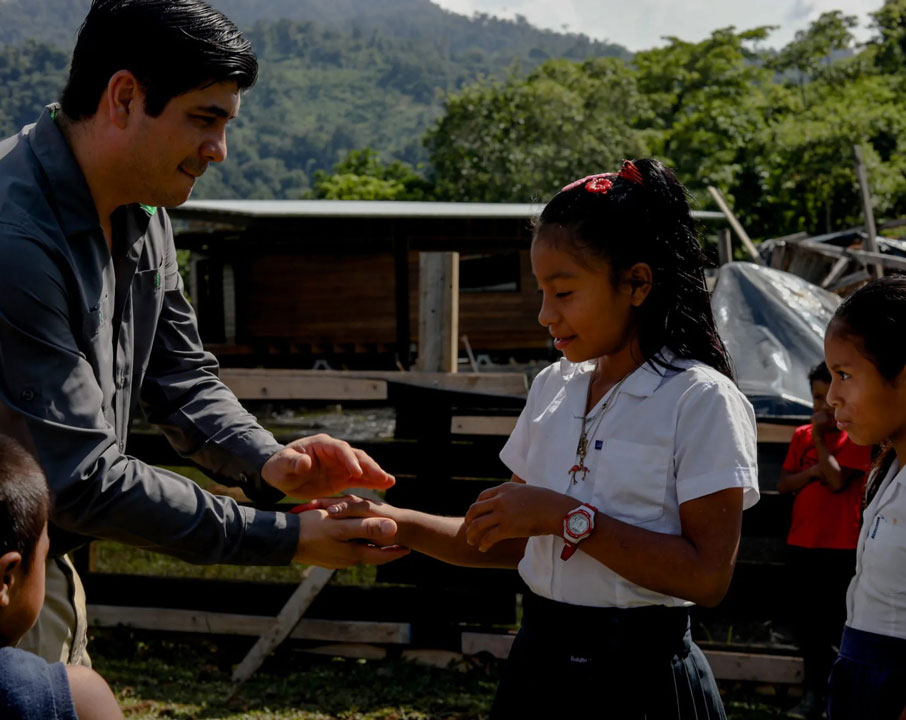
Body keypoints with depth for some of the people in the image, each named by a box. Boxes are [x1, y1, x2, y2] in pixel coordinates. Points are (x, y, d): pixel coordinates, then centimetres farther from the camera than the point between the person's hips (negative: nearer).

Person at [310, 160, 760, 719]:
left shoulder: (700, 400, -12)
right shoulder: (554, 388, 8)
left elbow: (708, 577, -19)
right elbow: (516, 542, 10)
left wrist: (568, 518, -21)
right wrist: (394, 523, -2)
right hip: (539, 668, 6)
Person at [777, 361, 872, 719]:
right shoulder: (801, 436, 10)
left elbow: (837, 481, -17)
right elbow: (783, 484, 5)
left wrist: (820, 439, -11)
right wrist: (813, 472, -11)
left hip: (840, 548, -5)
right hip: (801, 543, 5)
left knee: (836, 622, -4)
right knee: (808, 622, 9)